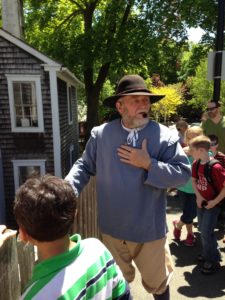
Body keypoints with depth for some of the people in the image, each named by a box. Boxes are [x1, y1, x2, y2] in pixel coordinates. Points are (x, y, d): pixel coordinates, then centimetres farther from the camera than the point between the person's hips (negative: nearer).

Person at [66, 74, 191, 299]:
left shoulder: (166, 137, -12)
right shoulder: (100, 134, -7)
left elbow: (183, 172, -13)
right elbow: (84, 166, 1)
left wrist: (149, 164, -23)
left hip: (149, 230, -1)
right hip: (112, 230, 2)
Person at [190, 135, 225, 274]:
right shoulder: (196, 164, -4)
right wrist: (198, 196, -2)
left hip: (212, 204, -7)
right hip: (201, 202, 7)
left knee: (207, 232, -2)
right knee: (202, 229, 18)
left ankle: (213, 261, 17)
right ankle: (208, 253, 40)